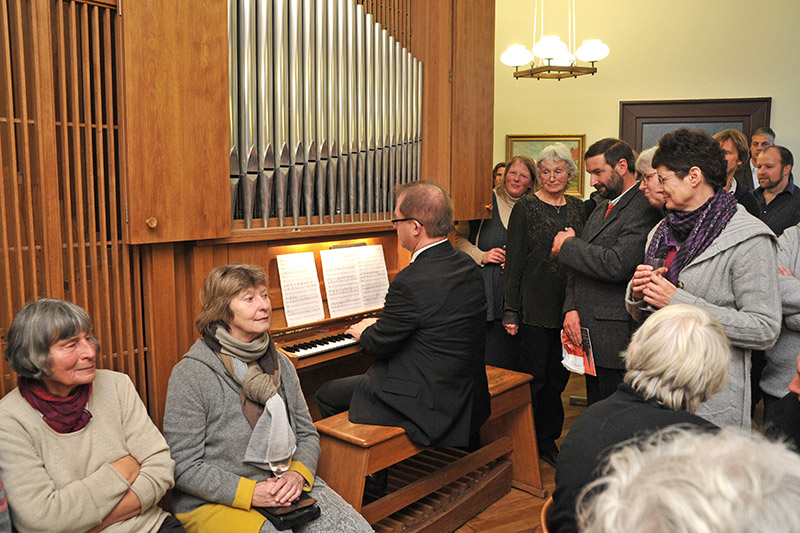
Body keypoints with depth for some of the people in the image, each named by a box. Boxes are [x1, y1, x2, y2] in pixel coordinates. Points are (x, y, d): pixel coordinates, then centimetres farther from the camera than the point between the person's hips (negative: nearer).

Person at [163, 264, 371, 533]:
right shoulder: (190, 374, -11)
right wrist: (251, 492, -19)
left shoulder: (280, 363, 6)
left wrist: (298, 473, -9)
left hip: (286, 488, 5)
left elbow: (308, 434, 11)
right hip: (214, 501, -4)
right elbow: (184, 467, -12)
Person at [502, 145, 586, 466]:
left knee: (558, 375, 12)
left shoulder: (578, 209, 10)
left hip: (567, 305, 5)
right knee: (533, 374, 2)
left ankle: (548, 440, 27)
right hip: (535, 305, -5)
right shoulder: (525, 208, -4)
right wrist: (511, 312, -10)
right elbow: (514, 262, -7)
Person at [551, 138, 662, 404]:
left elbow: (617, 265, -25)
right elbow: (581, 266, 17)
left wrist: (568, 245, -11)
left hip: (618, 339, -9)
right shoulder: (602, 208, 18)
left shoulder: (644, 208, -13)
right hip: (590, 333, 9)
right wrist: (571, 308, 2)